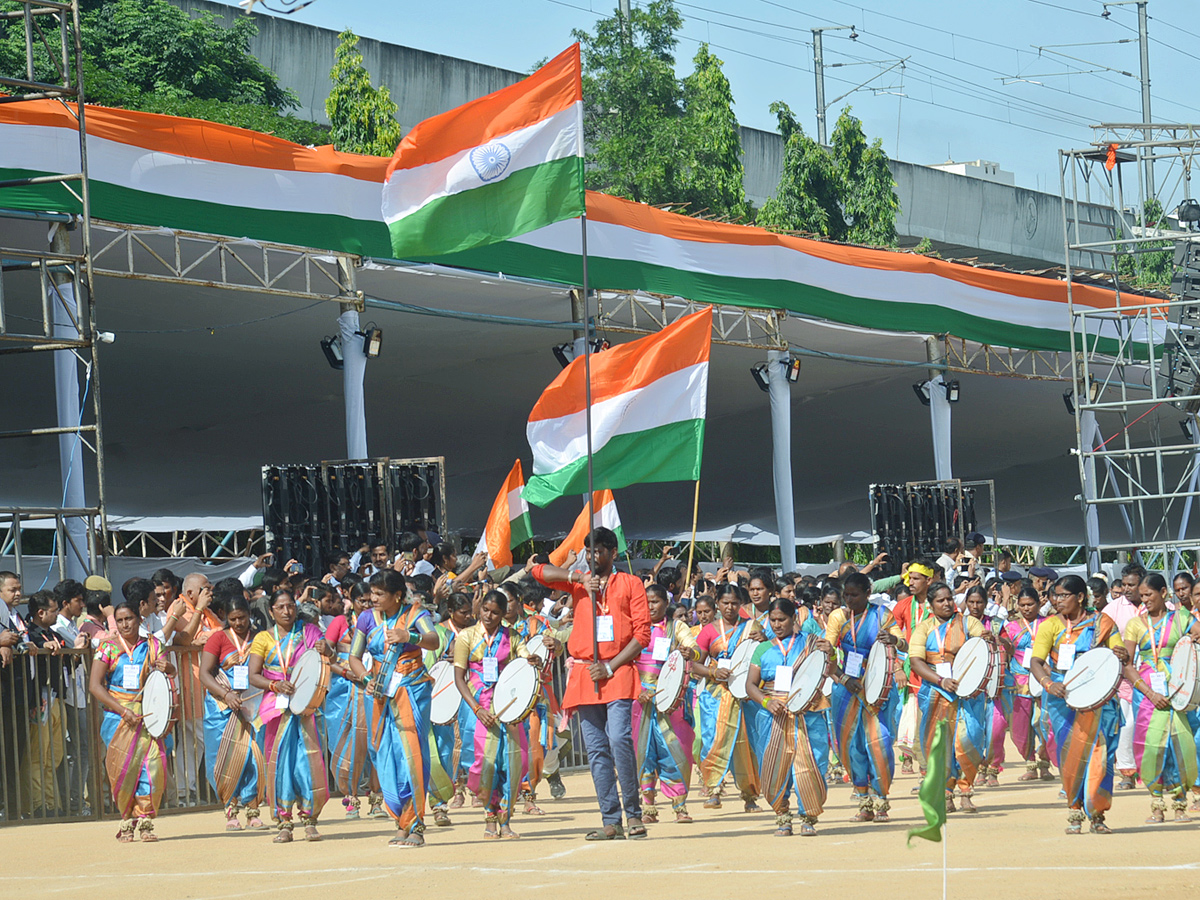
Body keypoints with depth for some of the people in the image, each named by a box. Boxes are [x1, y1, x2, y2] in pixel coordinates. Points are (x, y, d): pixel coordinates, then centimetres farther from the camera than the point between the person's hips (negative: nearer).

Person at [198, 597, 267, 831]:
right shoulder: (218, 638, 2)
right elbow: (205, 674, -5)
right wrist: (226, 695, -19)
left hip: (253, 705, 2)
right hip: (223, 706, -2)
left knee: (255, 755, -6)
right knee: (229, 757, -5)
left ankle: (253, 811, -3)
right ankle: (231, 811, 0)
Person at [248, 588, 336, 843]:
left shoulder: (309, 633, 8)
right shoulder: (264, 639, 8)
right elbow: (253, 676, 2)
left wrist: (326, 652, -24)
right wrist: (275, 685, -16)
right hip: (277, 706, 0)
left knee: (309, 758, -7)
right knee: (280, 760, -4)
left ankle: (309, 819, 0)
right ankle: (284, 823, -2)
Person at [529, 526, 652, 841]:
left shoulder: (630, 584, 8)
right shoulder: (578, 584, 16)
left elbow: (642, 634, 1)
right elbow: (539, 571, 5)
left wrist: (610, 668, -8)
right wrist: (579, 578, -6)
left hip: (618, 673, -3)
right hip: (585, 674, 4)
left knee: (619, 739, -19)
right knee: (596, 750, 0)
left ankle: (634, 812, -10)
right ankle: (610, 821, 0)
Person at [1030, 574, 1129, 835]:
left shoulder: (1102, 623, 8)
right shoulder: (1051, 625, 4)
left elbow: (1121, 654, 4)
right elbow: (1036, 661, -6)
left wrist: (1122, 656, -21)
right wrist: (1048, 683, -26)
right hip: (1062, 696, 0)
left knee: (1098, 752, -8)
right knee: (1069, 752, -8)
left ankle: (1097, 814, 0)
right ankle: (1074, 812, 5)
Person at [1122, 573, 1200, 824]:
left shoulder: (1180, 618, 8)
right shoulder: (1135, 624, 7)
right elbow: (1127, 666, 1)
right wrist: (1151, 693, -11)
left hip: (1176, 688, 0)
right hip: (1146, 689, 0)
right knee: (1151, 744, -7)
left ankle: (1179, 803, 4)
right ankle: (1157, 805, 2)